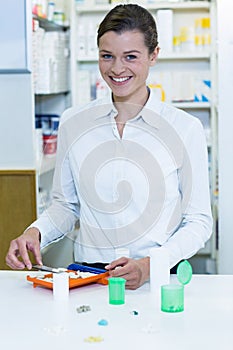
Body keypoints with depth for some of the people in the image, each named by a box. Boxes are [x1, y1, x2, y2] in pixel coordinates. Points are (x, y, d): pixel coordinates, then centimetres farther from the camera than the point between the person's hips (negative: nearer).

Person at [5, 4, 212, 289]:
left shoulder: (185, 129, -1)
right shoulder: (73, 123, 7)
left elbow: (198, 221, 1)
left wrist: (149, 265, -14)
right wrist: (35, 232, -3)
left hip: (156, 278, -1)